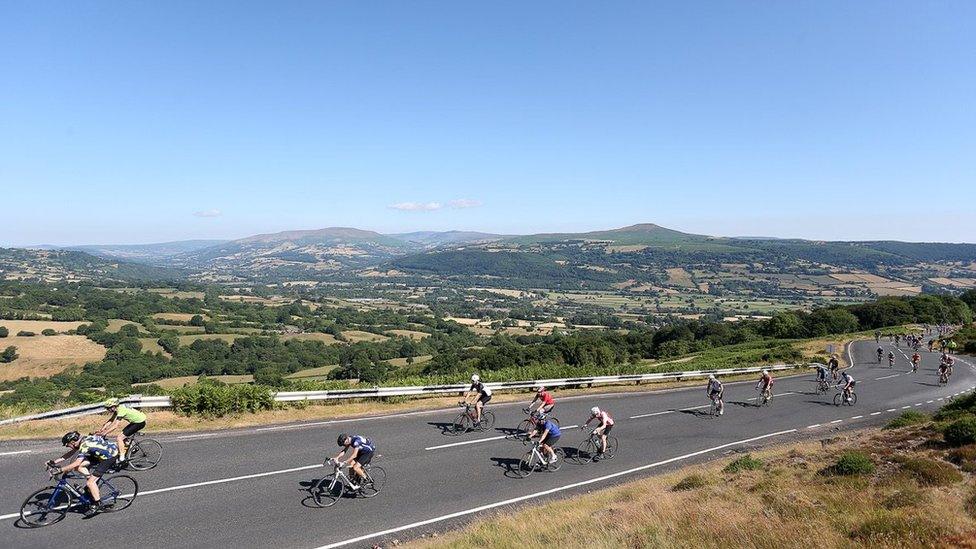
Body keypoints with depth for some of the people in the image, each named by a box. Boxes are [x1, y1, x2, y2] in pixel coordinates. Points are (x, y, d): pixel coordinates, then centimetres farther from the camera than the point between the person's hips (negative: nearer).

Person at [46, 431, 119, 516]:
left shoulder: (85, 445, -23)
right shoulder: (82, 440, 3)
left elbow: (76, 463, -29)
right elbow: (70, 453, 15)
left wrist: (60, 469, -23)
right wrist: (54, 462, 11)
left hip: (111, 456, -9)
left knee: (90, 482, -12)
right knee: (78, 467, 0)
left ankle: (98, 503, 2)